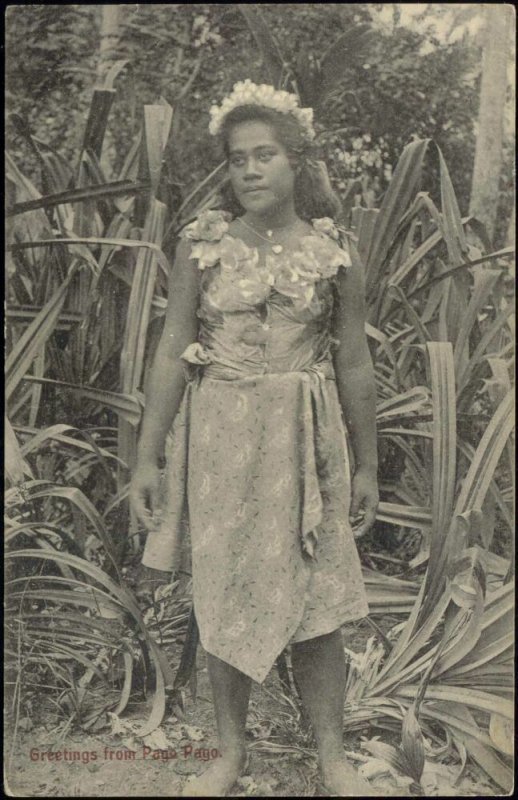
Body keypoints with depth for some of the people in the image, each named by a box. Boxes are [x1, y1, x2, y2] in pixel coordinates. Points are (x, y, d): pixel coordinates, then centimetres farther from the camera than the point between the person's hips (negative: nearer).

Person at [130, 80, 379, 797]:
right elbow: (174, 352, 0)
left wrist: (366, 466, 8)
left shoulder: (335, 252, 0)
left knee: (316, 601, 4)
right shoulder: (202, 243, -1)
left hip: (306, 440, 0)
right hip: (221, 438, 0)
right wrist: (149, 457, -2)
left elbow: (353, 363, 5)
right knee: (225, 596, 9)